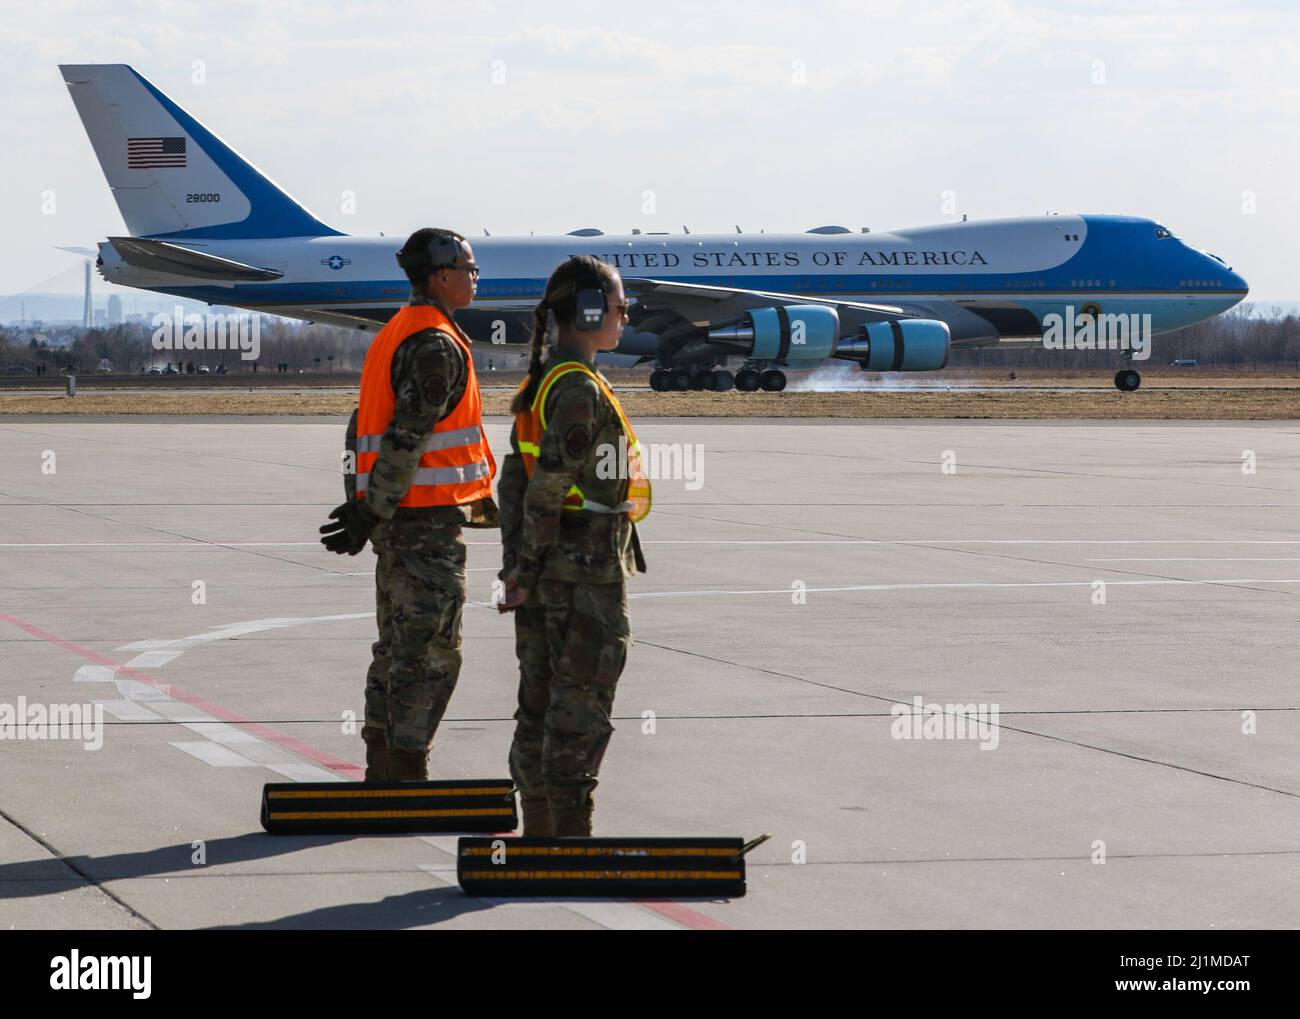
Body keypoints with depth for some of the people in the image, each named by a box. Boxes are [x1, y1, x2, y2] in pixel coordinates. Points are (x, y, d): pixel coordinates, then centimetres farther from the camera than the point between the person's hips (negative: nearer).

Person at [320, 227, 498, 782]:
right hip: (427, 521, -10)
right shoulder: (438, 346, -16)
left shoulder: (392, 335, 15)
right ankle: (407, 770, -5)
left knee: (398, 644, 15)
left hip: (396, 518, 10)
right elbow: (407, 438, -22)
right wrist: (370, 515, -21)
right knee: (432, 652, -5)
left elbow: (364, 427, 19)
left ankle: (382, 767, 20)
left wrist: (362, 502, 21)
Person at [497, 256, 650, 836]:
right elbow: (547, 488, -20)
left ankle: (538, 835, 18)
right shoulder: (580, 389, -17)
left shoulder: (539, 384, 11)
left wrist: (516, 565, 10)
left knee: (541, 702, 12)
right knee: (581, 707, -4)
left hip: (547, 571, 9)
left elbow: (513, 481, 11)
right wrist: (525, 572, -14)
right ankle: (571, 837, -1)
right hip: (586, 571, -9)